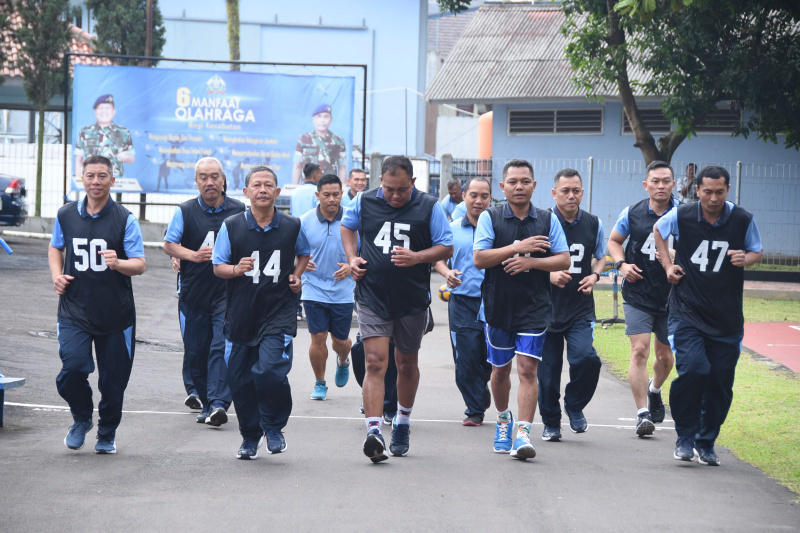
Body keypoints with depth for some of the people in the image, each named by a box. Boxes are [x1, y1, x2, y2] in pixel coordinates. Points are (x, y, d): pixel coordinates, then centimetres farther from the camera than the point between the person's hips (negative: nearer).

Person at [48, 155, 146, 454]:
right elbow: (55, 248, 24)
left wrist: (118, 263, -27)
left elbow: (140, 265, -6)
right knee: (73, 367, -17)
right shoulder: (66, 215, 6)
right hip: (75, 310, 1)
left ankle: (107, 434, 29)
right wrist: (56, 275, 5)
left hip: (115, 314, -1)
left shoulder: (124, 219, -3)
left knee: (113, 379, 5)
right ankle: (81, 419, 13)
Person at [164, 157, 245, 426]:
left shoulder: (239, 210, 4)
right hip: (194, 291, 2)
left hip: (228, 291, -2)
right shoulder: (185, 211, 3)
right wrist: (192, 255, -14)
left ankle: (218, 403, -19)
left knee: (222, 346, -15)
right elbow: (169, 245, 3)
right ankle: (207, 403, 19)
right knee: (196, 351, 5)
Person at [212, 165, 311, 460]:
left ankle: (274, 428, 6)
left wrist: (297, 276, 6)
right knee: (240, 380, 6)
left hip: (279, 311, -2)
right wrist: (236, 269, -16)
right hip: (241, 314, 2)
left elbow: (303, 253, 23)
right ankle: (250, 436, 26)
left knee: (270, 370, -19)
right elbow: (218, 266, 4)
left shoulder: (292, 226, 2)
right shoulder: (231, 226, 0)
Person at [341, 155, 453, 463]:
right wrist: (352, 258, 5)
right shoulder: (364, 202, -1)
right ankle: (373, 432, -21)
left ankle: (402, 423, 36)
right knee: (375, 362, -14)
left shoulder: (428, 207, -5)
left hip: (413, 300, 1)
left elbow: (446, 248, -1)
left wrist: (417, 257, -18)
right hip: (372, 298, -1)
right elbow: (347, 226, 20)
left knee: (407, 364, 15)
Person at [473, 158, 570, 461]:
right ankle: (503, 418, 38)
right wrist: (517, 248, -16)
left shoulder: (548, 220, 4)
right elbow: (479, 259, -10)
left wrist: (531, 261, -14)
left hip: (534, 308, -1)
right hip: (498, 306, 1)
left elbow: (564, 260, 1)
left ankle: (523, 432, -13)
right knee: (500, 370, 14)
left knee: (528, 369, -11)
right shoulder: (489, 218, 0)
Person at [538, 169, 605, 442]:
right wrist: (549, 275, -16)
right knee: (548, 368, 4)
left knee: (585, 358, -19)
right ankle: (551, 422, 22)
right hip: (547, 306, -1)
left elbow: (601, 256, 20)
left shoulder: (593, 224, 6)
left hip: (581, 308, 1)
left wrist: (594, 275, -1)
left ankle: (575, 406, 8)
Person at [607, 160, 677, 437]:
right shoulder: (633, 213, 0)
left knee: (665, 356, 12)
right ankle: (642, 414, -12)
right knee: (639, 351, -14)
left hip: (670, 296, 1)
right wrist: (621, 264, -3)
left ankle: (655, 390, 44)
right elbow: (614, 240, 15)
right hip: (638, 295, -1)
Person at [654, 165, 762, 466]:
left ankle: (706, 444, 20)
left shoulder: (742, 220, -2)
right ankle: (685, 438, -5)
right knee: (692, 370, -20)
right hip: (687, 313, -2)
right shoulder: (681, 216, -3)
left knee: (720, 382, 2)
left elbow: (757, 252, 14)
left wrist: (746, 259, -9)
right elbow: (657, 230, 18)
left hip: (727, 319, 2)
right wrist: (667, 265, 9)